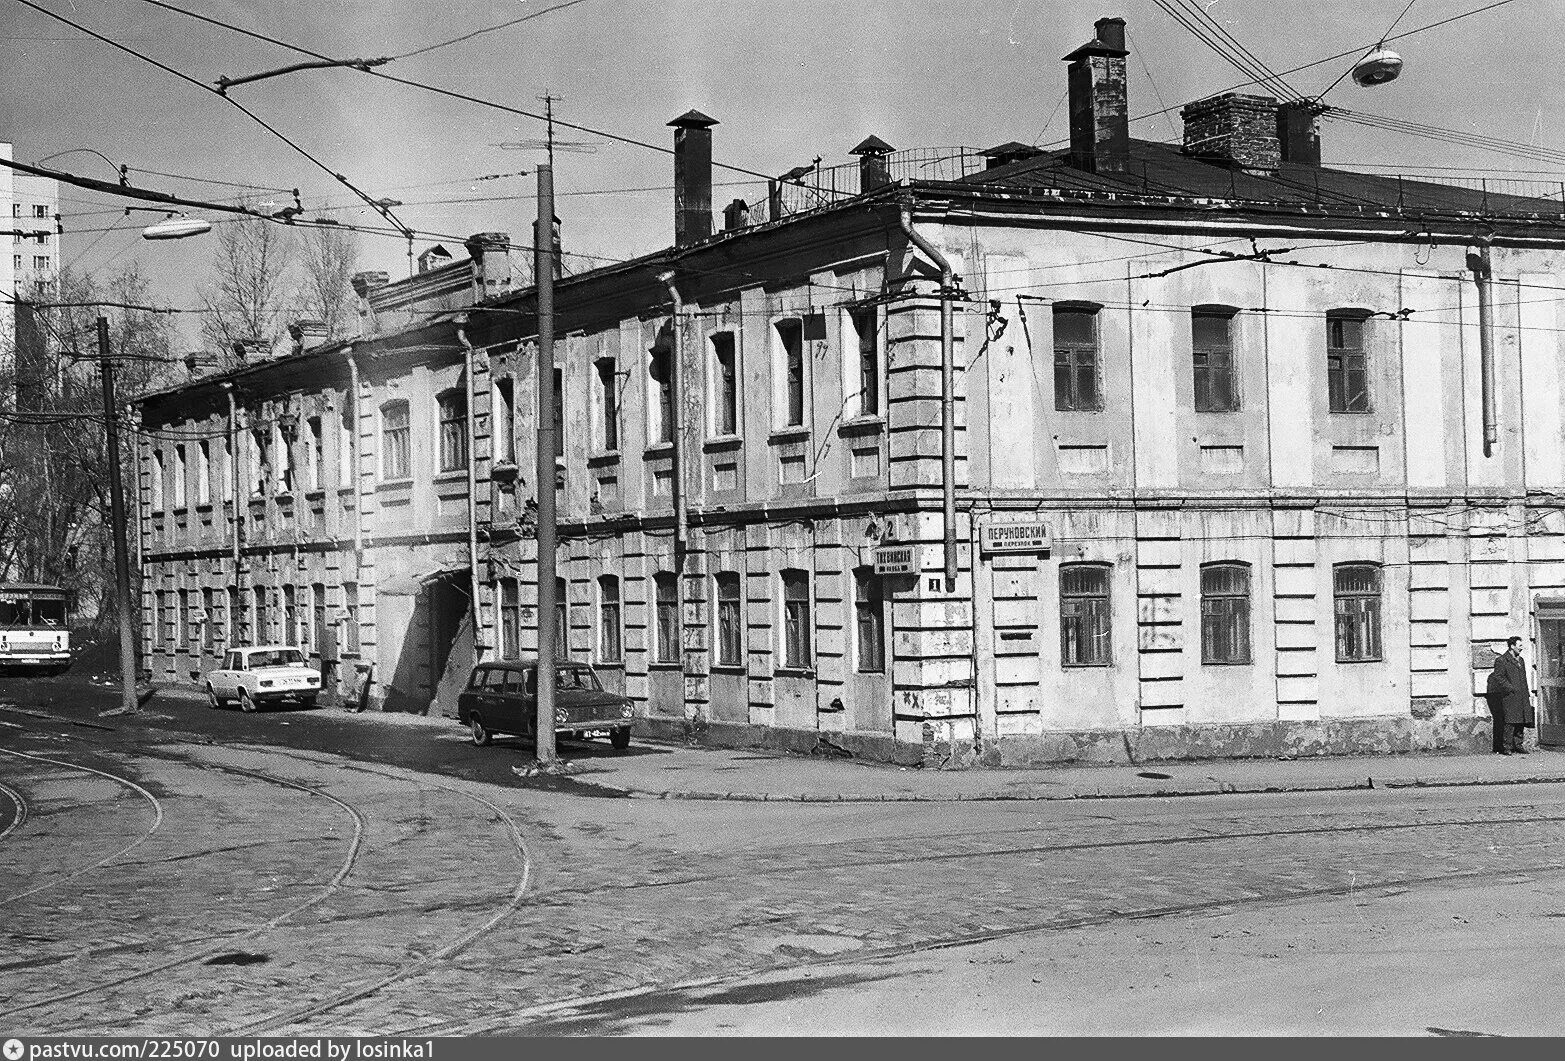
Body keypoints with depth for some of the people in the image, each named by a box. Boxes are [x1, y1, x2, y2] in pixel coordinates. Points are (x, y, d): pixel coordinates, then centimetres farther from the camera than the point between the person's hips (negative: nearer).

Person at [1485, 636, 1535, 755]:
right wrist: (1511, 688, -14)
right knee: (1510, 722, -10)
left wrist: (1527, 694, 18)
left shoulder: (1520, 660, 21)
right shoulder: (1501, 660, -5)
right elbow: (1498, 677, -10)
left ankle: (1518, 745, 16)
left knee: (1521, 722, 7)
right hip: (1510, 696, -8)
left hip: (1521, 696, 8)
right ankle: (1506, 747, -7)